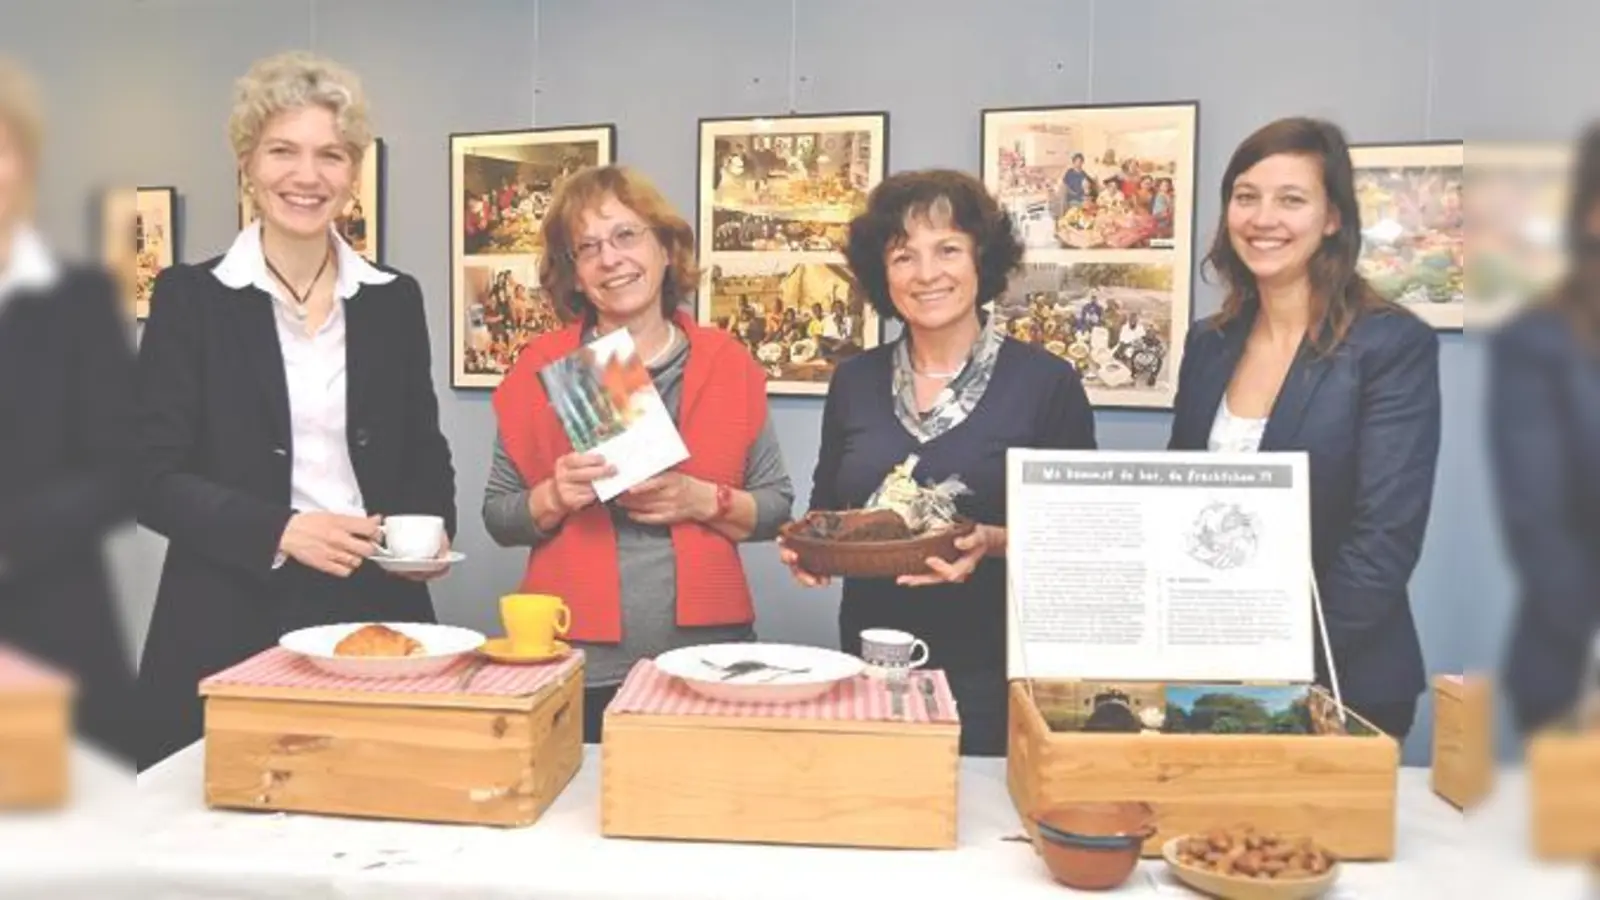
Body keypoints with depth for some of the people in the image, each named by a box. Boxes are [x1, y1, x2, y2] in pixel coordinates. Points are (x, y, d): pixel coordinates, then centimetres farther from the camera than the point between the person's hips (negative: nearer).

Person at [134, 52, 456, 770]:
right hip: (230, 625, -2)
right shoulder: (189, 296, 0)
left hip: (376, 612, 2)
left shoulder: (395, 300, 7)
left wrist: (433, 531, -6)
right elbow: (154, 477, -4)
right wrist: (279, 531, -18)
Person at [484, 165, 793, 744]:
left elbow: (777, 507, 5)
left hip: (703, 657, 1)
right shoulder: (539, 369, 3)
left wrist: (704, 500, -12)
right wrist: (553, 498, -13)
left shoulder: (728, 363, 3)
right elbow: (497, 517, 6)